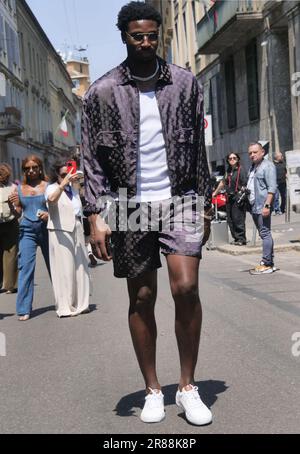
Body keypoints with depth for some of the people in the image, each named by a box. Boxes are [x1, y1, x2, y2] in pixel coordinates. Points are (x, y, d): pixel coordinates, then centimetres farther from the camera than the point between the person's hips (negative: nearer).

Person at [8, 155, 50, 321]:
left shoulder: (48, 186, 3)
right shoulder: (19, 189, 9)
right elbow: (18, 212, 13)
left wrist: (49, 214, -14)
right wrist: (15, 203, -7)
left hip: (46, 229, -1)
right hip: (27, 231, 1)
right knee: (25, 267, -6)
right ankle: (24, 309, -2)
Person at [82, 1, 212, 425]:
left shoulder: (185, 83, 6)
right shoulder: (102, 92, 1)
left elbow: (198, 149, 9)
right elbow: (92, 159, 0)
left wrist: (205, 204, 8)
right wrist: (96, 214, -9)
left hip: (180, 200, 1)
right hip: (130, 206, 0)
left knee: (186, 287, -13)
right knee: (141, 299, 4)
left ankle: (188, 386, 5)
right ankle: (153, 390, 19)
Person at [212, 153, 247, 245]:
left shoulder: (241, 170, -5)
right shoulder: (229, 170, 17)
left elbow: (244, 184, -12)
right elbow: (223, 182, 28)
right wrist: (215, 192, 34)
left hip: (238, 198, -8)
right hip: (229, 198, 8)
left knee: (238, 219, -9)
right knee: (230, 220, 8)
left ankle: (241, 239, -1)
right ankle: (236, 238, 15)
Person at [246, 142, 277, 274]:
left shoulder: (267, 166, -7)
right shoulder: (252, 167, 21)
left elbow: (272, 188, -15)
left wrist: (267, 205, -21)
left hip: (263, 206, -9)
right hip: (254, 206, 9)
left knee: (265, 233, -9)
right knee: (263, 234, 11)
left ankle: (266, 264, -8)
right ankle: (269, 262, 17)